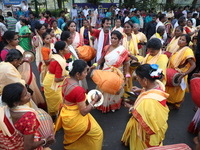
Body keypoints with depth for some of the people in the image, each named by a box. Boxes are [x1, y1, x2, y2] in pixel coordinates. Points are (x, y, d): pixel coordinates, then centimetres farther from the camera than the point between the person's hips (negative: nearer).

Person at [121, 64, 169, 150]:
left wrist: (130, 108, -19)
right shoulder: (157, 83, -19)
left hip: (146, 130, -7)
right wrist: (140, 90, 0)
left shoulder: (148, 100, -44)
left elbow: (142, 119, -29)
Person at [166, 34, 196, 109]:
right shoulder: (178, 49, 1)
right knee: (171, 89, 23)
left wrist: (183, 74, -35)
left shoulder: (187, 50, -23)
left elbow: (193, 65, -29)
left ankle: (175, 105, 37)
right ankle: (170, 102, 45)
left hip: (178, 75, -7)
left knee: (176, 90, 14)